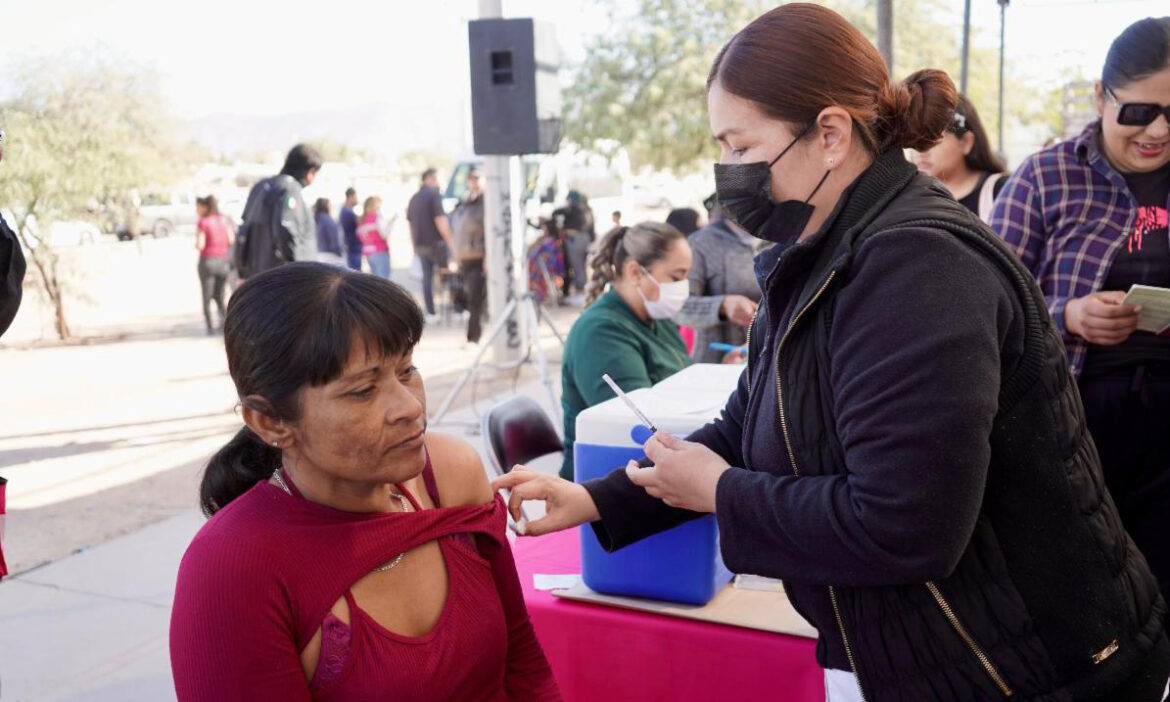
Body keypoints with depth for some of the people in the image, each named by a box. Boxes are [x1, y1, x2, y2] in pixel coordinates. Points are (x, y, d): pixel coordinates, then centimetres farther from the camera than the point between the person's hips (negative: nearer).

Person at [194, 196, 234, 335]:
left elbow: (200, 245, -15)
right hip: (223, 261, 4)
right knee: (218, 294, 17)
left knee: (207, 296, 9)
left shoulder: (203, 223, -10)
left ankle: (210, 326, 7)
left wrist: (196, 245, 6)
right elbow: (231, 240, -1)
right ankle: (222, 315, -9)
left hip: (207, 261, -4)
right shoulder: (225, 220, 3)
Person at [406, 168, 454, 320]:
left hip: (420, 245, 7)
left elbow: (410, 223, 20)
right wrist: (450, 242, -15)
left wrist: (415, 245, 26)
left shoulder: (414, 199, 15)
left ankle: (430, 313, 6)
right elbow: (440, 221, -17)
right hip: (436, 243, -7)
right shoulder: (434, 195, -11)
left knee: (427, 277, 8)